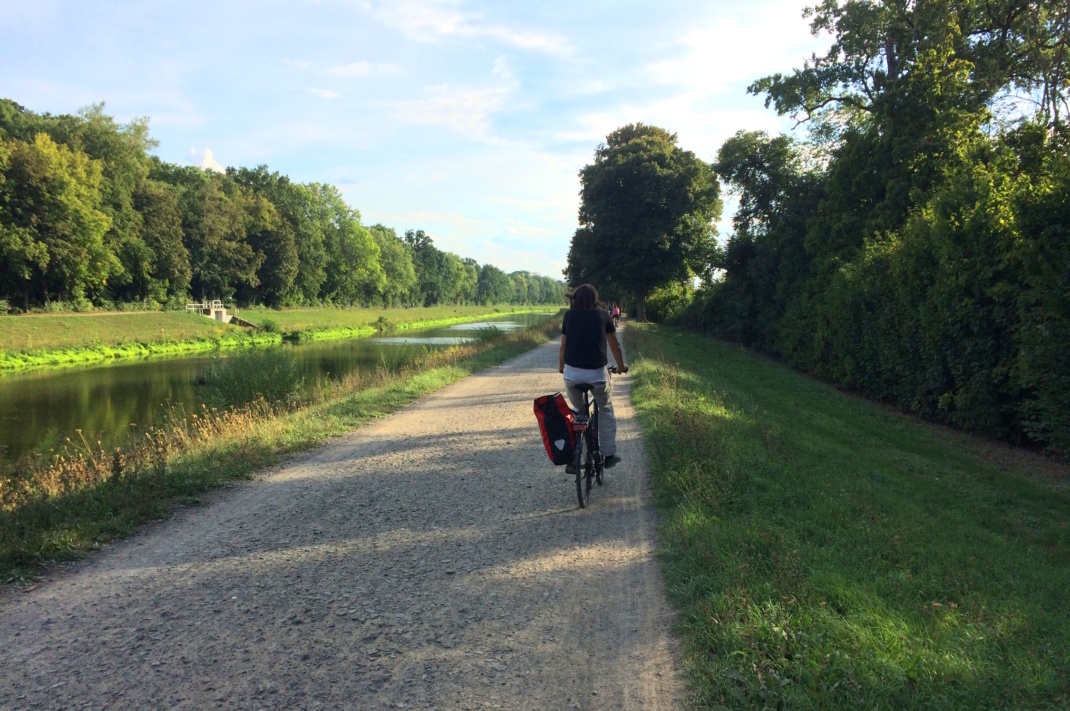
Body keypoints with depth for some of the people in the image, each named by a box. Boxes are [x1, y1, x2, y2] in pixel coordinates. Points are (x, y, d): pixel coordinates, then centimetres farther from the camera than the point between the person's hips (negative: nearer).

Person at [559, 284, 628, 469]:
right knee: (606, 412, 21)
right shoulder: (603, 315, 7)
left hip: (572, 372, 1)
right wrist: (621, 366, 34)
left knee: (576, 410, 25)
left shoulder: (569, 315, 9)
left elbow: (563, 346, 14)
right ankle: (608, 455, 23)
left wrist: (561, 367, 32)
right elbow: (615, 345, 17)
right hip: (597, 373, -1)